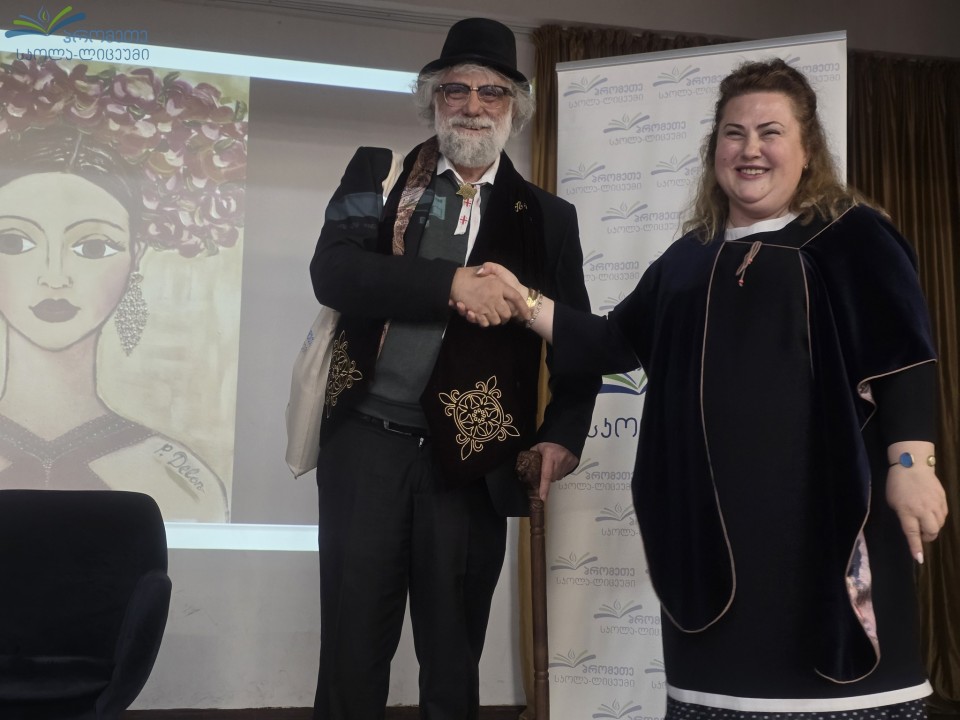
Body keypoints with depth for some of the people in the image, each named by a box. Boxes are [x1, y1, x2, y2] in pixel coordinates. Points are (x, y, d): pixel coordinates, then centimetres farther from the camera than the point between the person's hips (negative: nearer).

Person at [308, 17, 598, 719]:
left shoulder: (547, 217, 7)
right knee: (351, 652, 6)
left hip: (469, 458, 0)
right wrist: (451, 283, -18)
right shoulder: (377, 174, 7)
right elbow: (332, 271, -9)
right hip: (366, 442, 0)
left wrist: (563, 435, -9)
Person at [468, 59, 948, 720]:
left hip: (825, 501, -4)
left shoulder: (850, 236, 4)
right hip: (714, 514, 4)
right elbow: (615, 342, 17)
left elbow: (903, 350, -3)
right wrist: (523, 303, 7)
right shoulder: (689, 257, 17)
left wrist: (910, 463, -14)